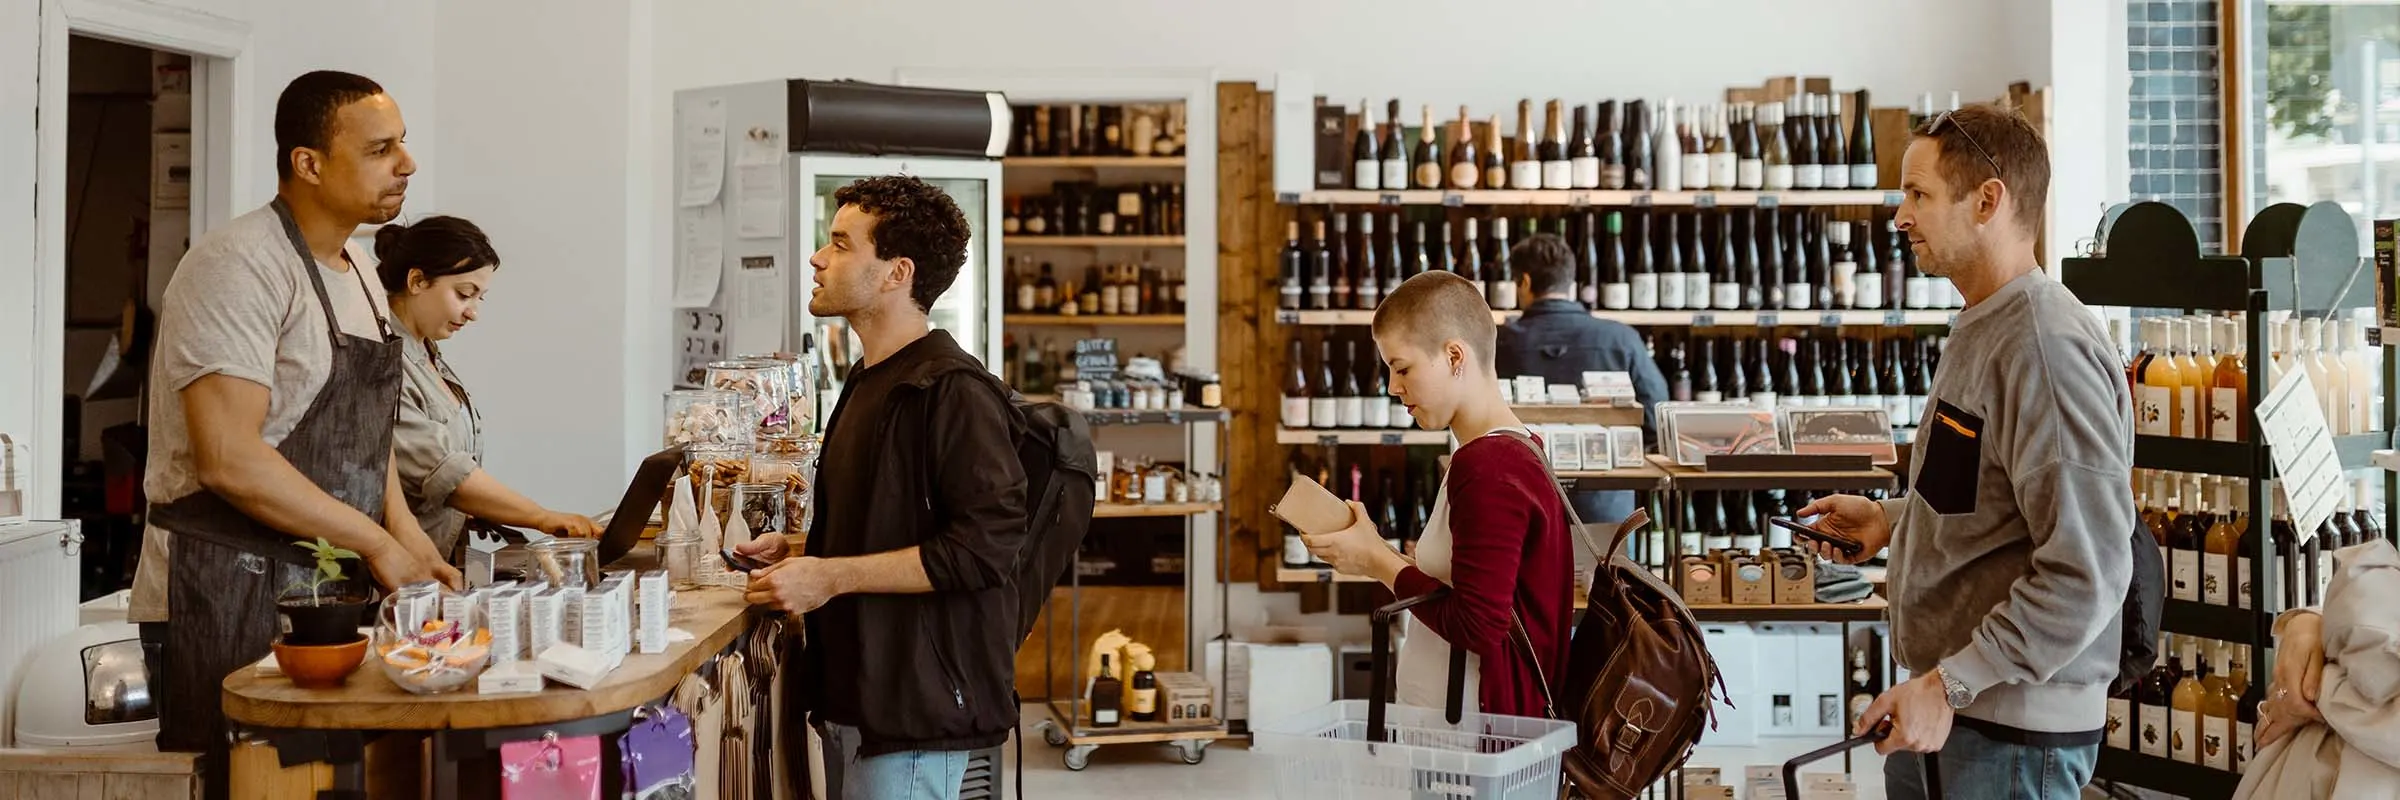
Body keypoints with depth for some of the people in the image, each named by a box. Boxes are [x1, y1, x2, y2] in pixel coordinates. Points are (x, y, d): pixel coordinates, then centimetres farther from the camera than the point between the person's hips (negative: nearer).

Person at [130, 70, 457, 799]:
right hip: (230, 595, -9)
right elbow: (228, 459, -23)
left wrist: (413, 548, 6)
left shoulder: (354, 273, 14)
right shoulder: (238, 266, -15)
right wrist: (377, 543, -17)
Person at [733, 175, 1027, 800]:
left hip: (918, 707, -9)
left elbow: (982, 546, -22)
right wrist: (801, 551, 12)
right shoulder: (870, 382, 16)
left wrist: (831, 575, -20)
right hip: (855, 697, 9)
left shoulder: (954, 390, -15)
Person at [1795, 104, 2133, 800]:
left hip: (2013, 729, -9)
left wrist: (1952, 684, -23)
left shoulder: (2045, 348, -21)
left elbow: (2085, 573, -25)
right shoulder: (1982, 328, 11)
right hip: (1947, 703, 9)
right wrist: (1893, 519, 11)